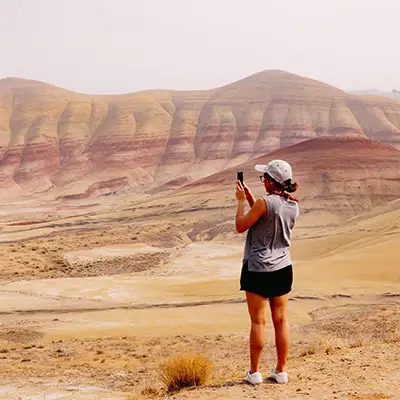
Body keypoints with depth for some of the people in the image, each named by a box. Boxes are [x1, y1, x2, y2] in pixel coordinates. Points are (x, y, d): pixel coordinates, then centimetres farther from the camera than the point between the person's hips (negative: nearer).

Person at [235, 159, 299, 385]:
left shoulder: (265, 202, -19)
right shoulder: (294, 205, 2)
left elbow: (241, 226, -10)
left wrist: (241, 201, 2)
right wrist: (250, 197, 16)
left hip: (258, 269, -6)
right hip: (283, 267, 6)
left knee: (258, 321, 3)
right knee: (281, 320, 11)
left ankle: (254, 372, 11)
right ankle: (281, 371, 18)